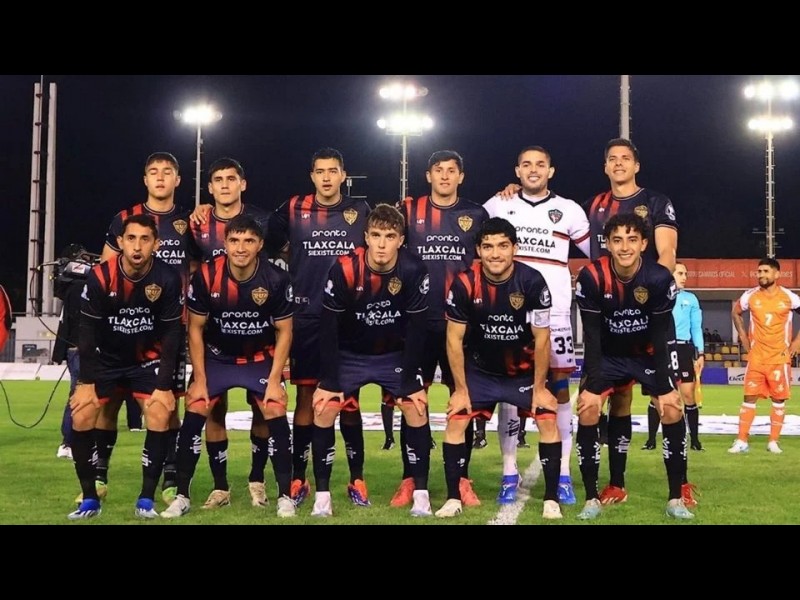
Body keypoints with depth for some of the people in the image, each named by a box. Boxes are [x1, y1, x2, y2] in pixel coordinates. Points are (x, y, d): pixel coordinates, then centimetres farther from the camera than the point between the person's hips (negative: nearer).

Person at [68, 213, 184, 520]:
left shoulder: (168, 279, -19)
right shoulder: (100, 276, -20)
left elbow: (172, 335, -14)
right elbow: (87, 332, -13)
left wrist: (164, 386, -16)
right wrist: (86, 382, -15)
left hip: (147, 359, 0)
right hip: (105, 358, 0)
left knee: (160, 415, -17)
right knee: (81, 417, -12)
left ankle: (146, 499, -5)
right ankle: (90, 499, 3)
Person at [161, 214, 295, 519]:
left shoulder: (277, 279, -20)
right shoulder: (205, 277, -20)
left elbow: (284, 331, -9)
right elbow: (195, 329, -8)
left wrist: (274, 379, -13)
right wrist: (199, 379, -10)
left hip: (262, 359, 0)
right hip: (216, 357, 1)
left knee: (276, 414, -14)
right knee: (194, 414, -11)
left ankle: (285, 496, -1)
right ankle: (182, 496, 2)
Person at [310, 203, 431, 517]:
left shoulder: (413, 270, -23)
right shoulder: (345, 268, -25)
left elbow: (416, 328, -15)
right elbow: (328, 327, -17)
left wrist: (410, 382, -14)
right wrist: (329, 381, -16)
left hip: (396, 355, 0)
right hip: (350, 355, 0)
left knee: (416, 409, -13)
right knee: (323, 409, -12)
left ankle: (421, 493, 0)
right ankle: (322, 494, 0)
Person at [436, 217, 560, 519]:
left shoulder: (533, 282, -21)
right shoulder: (464, 284, -20)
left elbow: (542, 339, -13)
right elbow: (454, 339, -11)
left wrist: (539, 387, -10)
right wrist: (461, 389, -9)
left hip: (525, 371, 0)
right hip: (479, 371, 1)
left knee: (548, 421, -12)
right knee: (455, 422, -9)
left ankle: (551, 499, 2)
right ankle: (453, 498, 4)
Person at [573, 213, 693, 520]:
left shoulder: (660, 278, -24)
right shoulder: (591, 277, -25)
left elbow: (660, 337, -17)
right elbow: (592, 337, -19)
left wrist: (665, 388, -17)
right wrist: (592, 386, -22)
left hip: (648, 353, 0)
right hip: (607, 354, 0)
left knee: (672, 408, -14)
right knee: (587, 409, -16)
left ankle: (676, 498, -1)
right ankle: (592, 498, -5)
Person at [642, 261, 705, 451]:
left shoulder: (691, 298, 9)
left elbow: (696, 328, 9)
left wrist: (701, 353, 1)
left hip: (683, 349, 1)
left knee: (688, 395, -2)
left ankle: (694, 440, 7)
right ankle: (651, 439, 8)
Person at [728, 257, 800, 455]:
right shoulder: (750, 296, -1)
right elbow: (735, 313, 17)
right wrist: (743, 337, 10)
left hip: (780, 357, -1)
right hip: (756, 357, 1)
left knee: (779, 399, 3)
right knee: (749, 397, -1)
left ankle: (773, 441, 12)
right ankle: (742, 441, 1)